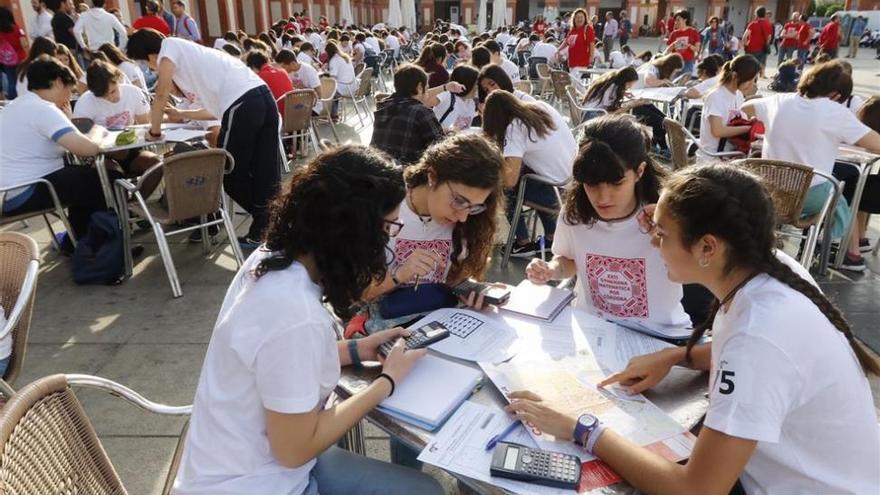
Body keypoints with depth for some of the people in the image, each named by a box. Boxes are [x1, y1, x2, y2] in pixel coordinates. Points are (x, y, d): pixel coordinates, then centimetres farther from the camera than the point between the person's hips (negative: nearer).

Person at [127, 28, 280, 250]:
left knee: (231, 175, 8)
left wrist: (154, 131, 14)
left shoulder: (170, 45, 11)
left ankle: (264, 226, 17)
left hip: (242, 103, -8)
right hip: (263, 96, 8)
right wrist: (181, 114, 46)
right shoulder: (190, 55, 34)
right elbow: (216, 110, 33)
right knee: (266, 174, 12)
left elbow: (162, 94, 1)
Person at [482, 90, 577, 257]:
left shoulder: (514, 129, -15)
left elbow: (509, 181, -22)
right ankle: (551, 238, 31)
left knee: (504, 188, 11)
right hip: (577, 178, 7)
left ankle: (524, 244, 23)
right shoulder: (541, 106, 4)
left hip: (557, 191, -7)